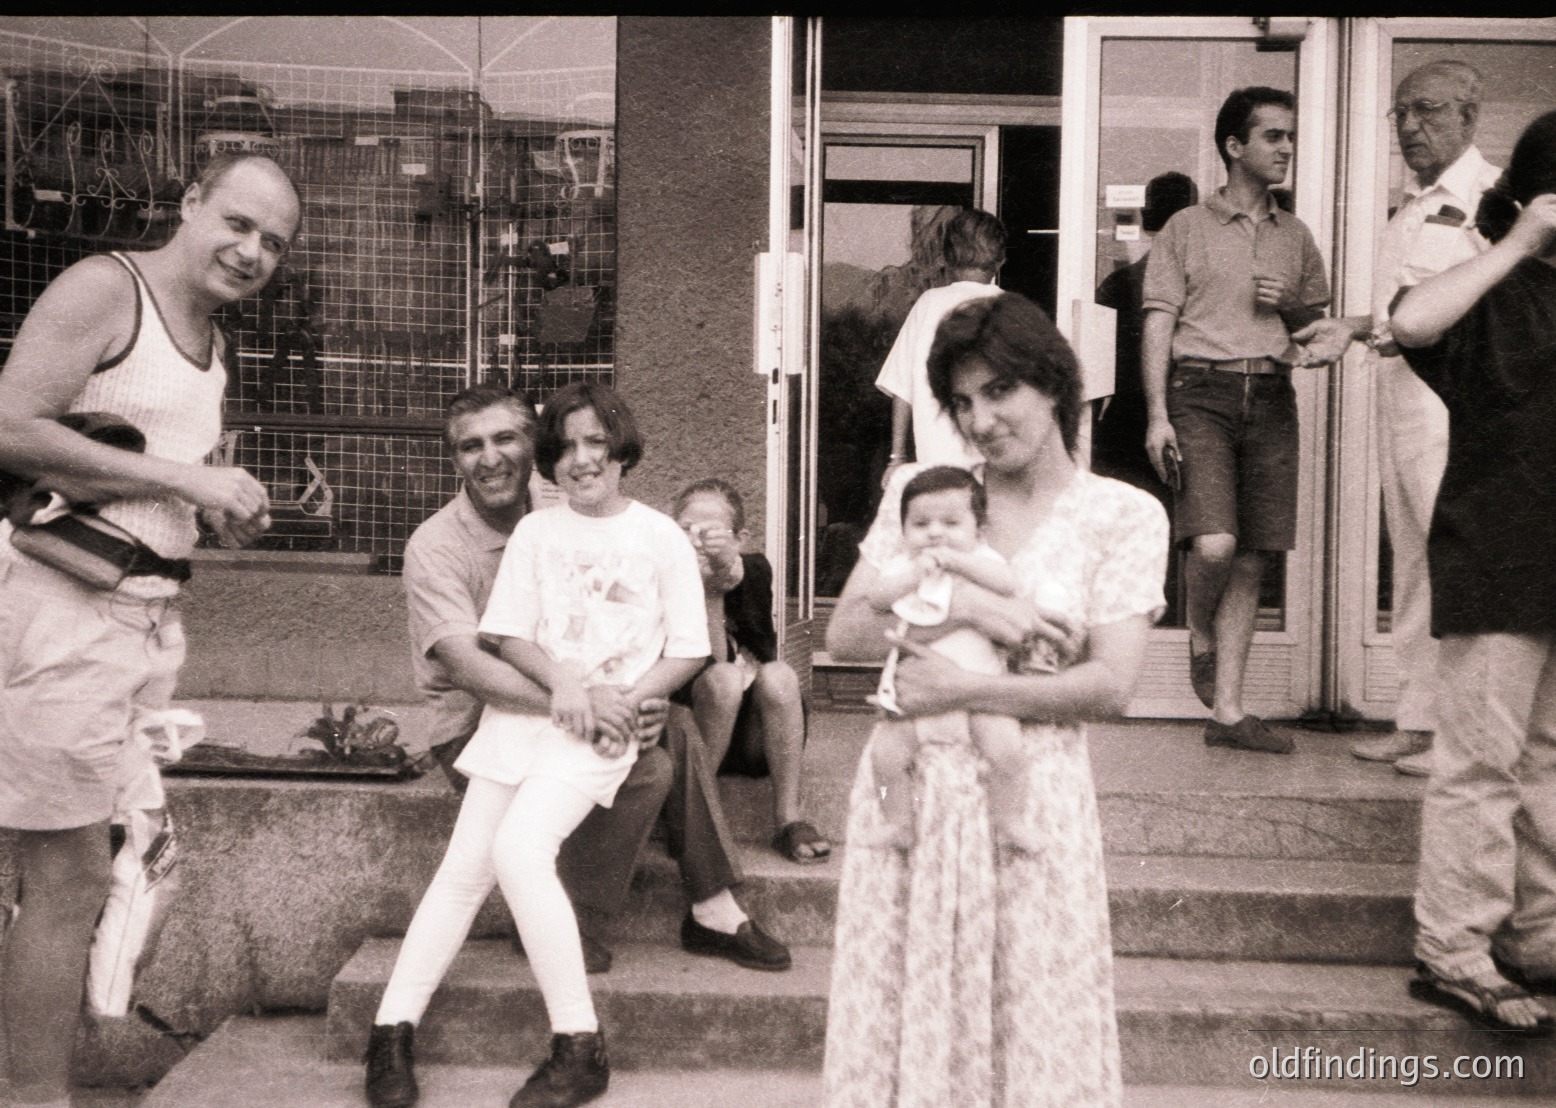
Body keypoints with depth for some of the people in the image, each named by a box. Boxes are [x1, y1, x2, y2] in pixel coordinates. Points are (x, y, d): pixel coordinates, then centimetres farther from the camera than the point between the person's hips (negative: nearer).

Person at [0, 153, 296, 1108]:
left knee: (134, 860, 12)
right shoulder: (105, 288, -7)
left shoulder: (211, 343, 20)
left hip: (151, 613, 9)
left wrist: (237, 514, 9)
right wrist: (189, 479, -18)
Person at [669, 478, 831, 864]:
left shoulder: (755, 570, -1)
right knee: (723, 678, -30)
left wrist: (730, 568, -39)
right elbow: (711, 663, -18)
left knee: (778, 674, -26)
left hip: (758, 742, 2)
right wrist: (708, 589, -28)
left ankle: (789, 818, -21)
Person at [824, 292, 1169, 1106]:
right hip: (908, 785, 2)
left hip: (1032, 793, -2)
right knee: (896, 1021, 9)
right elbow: (845, 634, -1)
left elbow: (1110, 686, -8)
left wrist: (960, 690, -14)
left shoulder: (1123, 515, 0)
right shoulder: (917, 490, 7)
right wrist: (963, 606, -14)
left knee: (1035, 1028, 5)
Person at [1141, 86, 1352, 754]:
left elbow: (1311, 328, 23)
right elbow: (1159, 324, 0)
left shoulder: (1295, 237, 18)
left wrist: (1298, 312, -2)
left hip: (1271, 398, 4)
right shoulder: (1187, 229, 6)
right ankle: (1200, 639, 14)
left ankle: (1227, 712, 8)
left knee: (1252, 560, 2)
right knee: (1214, 543, -20)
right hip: (1202, 391, -4)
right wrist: (1157, 414, -11)